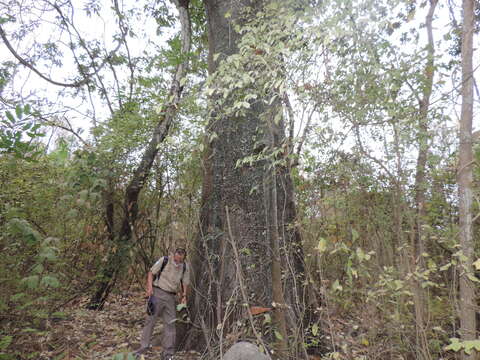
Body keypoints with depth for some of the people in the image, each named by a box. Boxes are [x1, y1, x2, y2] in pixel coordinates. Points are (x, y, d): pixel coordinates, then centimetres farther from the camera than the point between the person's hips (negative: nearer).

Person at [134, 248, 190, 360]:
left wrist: (183, 296, -4)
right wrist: (150, 287, -16)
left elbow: (185, 283, 8)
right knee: (150, 320, 0)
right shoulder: (164, 260, -10)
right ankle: (143, 347, 12)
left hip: (171, 297, 3)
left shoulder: (185, 267, 0)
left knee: (170, 324, 5)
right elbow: (151, 273, -4)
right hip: (157, 293, -3)